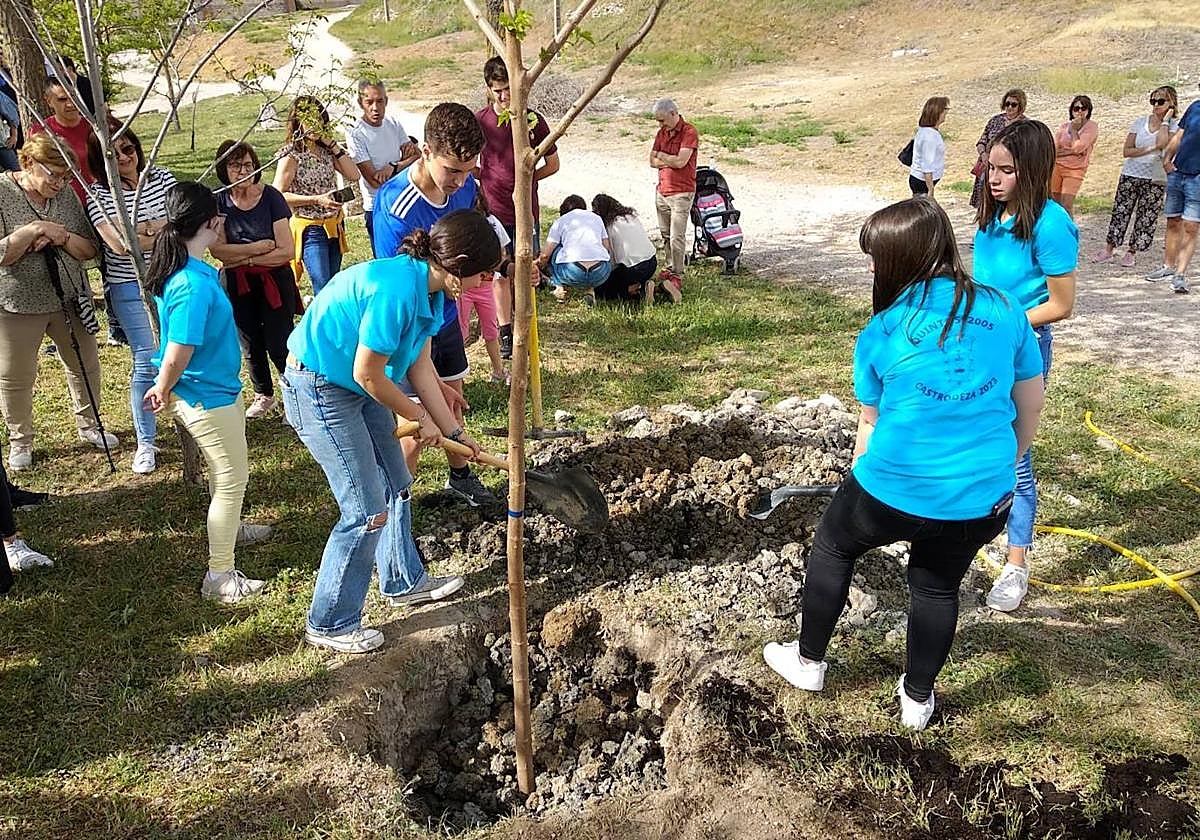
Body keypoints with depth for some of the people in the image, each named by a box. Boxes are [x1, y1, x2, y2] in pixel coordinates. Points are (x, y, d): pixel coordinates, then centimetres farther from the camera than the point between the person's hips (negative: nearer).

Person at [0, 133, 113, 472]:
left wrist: (62, 236, -19)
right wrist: (35, 229, -26)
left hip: (69, 299, 4)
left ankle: (89, 425, 37)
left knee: (85, 366, 16)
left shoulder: (66, 195, -1)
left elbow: (89, 250, -1)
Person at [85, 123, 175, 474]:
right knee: (147, 362, -2)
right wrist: (165, 230, -10)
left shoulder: (161, 177, 5)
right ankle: (146, 443, 11)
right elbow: (119, 243, -18)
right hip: (131, 288, -3)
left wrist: (143, 229, -16)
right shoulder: (99, 193, -6)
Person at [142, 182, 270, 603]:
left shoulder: (191, 269, -1)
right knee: (232, 479, 3)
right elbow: (178, 352, -29)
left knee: (225, 469, 29)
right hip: (207, 397, -10)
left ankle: (229, 528, 54)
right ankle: (219, 577, 14)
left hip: (217, 389, 10)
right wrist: (163, 391, -13)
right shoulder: (194, 285, -31)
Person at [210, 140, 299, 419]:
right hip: (237, 286, 3)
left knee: (278, 345, -7)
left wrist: (244, 258, -14)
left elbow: (287, 252, -17)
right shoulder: (218, 202, -5)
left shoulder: (270, 197, -12)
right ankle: (264, 395, 36)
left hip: (274, 283, -3)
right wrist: (257, 247, -19)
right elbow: (217, 249, -14)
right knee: (250, 344, 16)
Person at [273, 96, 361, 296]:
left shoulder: (326, 150, 7)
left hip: (335, 225, 7)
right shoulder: (291, 155, -11)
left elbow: (353, 175, -1)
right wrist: (316, 200, -21)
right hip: (310, 229, -7)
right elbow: (279, 196, -15)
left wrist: (333, 145, -4)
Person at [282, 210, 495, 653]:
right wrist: (421, 419, -10)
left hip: (358, 388, 10)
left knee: (397, 486, 19)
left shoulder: (426, 287, -1)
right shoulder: (396, 289, -30)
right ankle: (329, 624, 11)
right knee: (368, 511, -6)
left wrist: (454, 432, 7)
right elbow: (367, 375, -24)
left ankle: (404, 582, 40)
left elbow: (420, 367, 5)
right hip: (318, 389, -10)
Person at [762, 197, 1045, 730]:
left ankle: (808, 663, 40)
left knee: (832, 547, 25)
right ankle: (917, 699, 43)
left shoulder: (881, 332, -5)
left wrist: (864, 484, 23)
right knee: (938, 587, 26)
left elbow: (870, 424, 6)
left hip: (894, 490, -2)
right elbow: (1030, 407, 8)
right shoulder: (1004, 312, 0)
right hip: (982, 502, 3)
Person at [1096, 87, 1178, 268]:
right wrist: (1150, 149, -13)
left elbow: (1162, 143, -22)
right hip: (1131, 175, 2)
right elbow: (1126, 151, -2)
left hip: (1156, 180, -2)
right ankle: (1109, 249, 11)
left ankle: (1132, 252, 13)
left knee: (1147, 217, 2)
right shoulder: (1140, 122, 4)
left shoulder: (1174, 125, -1)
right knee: (1120, 212, 2)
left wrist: (1165, 120, -12)